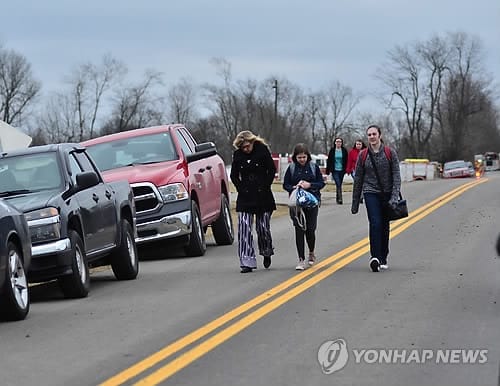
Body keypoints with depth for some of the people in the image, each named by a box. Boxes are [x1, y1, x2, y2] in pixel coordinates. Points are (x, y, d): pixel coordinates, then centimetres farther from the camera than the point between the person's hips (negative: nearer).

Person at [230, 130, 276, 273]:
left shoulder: (262, 150, -6)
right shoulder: (237, 154, 0)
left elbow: (272, 170, 1)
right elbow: (234, 175, 9)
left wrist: (265, 187, -4)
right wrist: (241, 188, -2)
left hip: (263, 196, -1)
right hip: (245, 197, 1)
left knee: (263, 227, 4)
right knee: (244, 228, -9)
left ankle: (267, 252, 33)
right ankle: (247, 262, -9)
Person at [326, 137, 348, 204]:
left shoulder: (344, 150, 3)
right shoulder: (332, 150, 0)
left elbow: (346, 161, 7)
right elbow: (329, 161, 3)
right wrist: (327, 171, 1)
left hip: (341, 170, 2)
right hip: (335, 170, -2)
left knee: (339, 185, 10)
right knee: (338, 184, -16)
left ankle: (338, 199, 22)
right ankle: (339, 198, -22)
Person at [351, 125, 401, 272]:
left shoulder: (390, 153, 0)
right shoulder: (363, 155, 3)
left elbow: (396, 176, -3)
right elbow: (358, 179, 8)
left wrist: (394, 197, -15)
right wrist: (355, 203, 9)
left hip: (387, 194, 1)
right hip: (371, 193, -1)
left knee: (384, 226, 7)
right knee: (375, 224, -17)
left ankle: (383, 259, 18)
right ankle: (375, 257, -24)